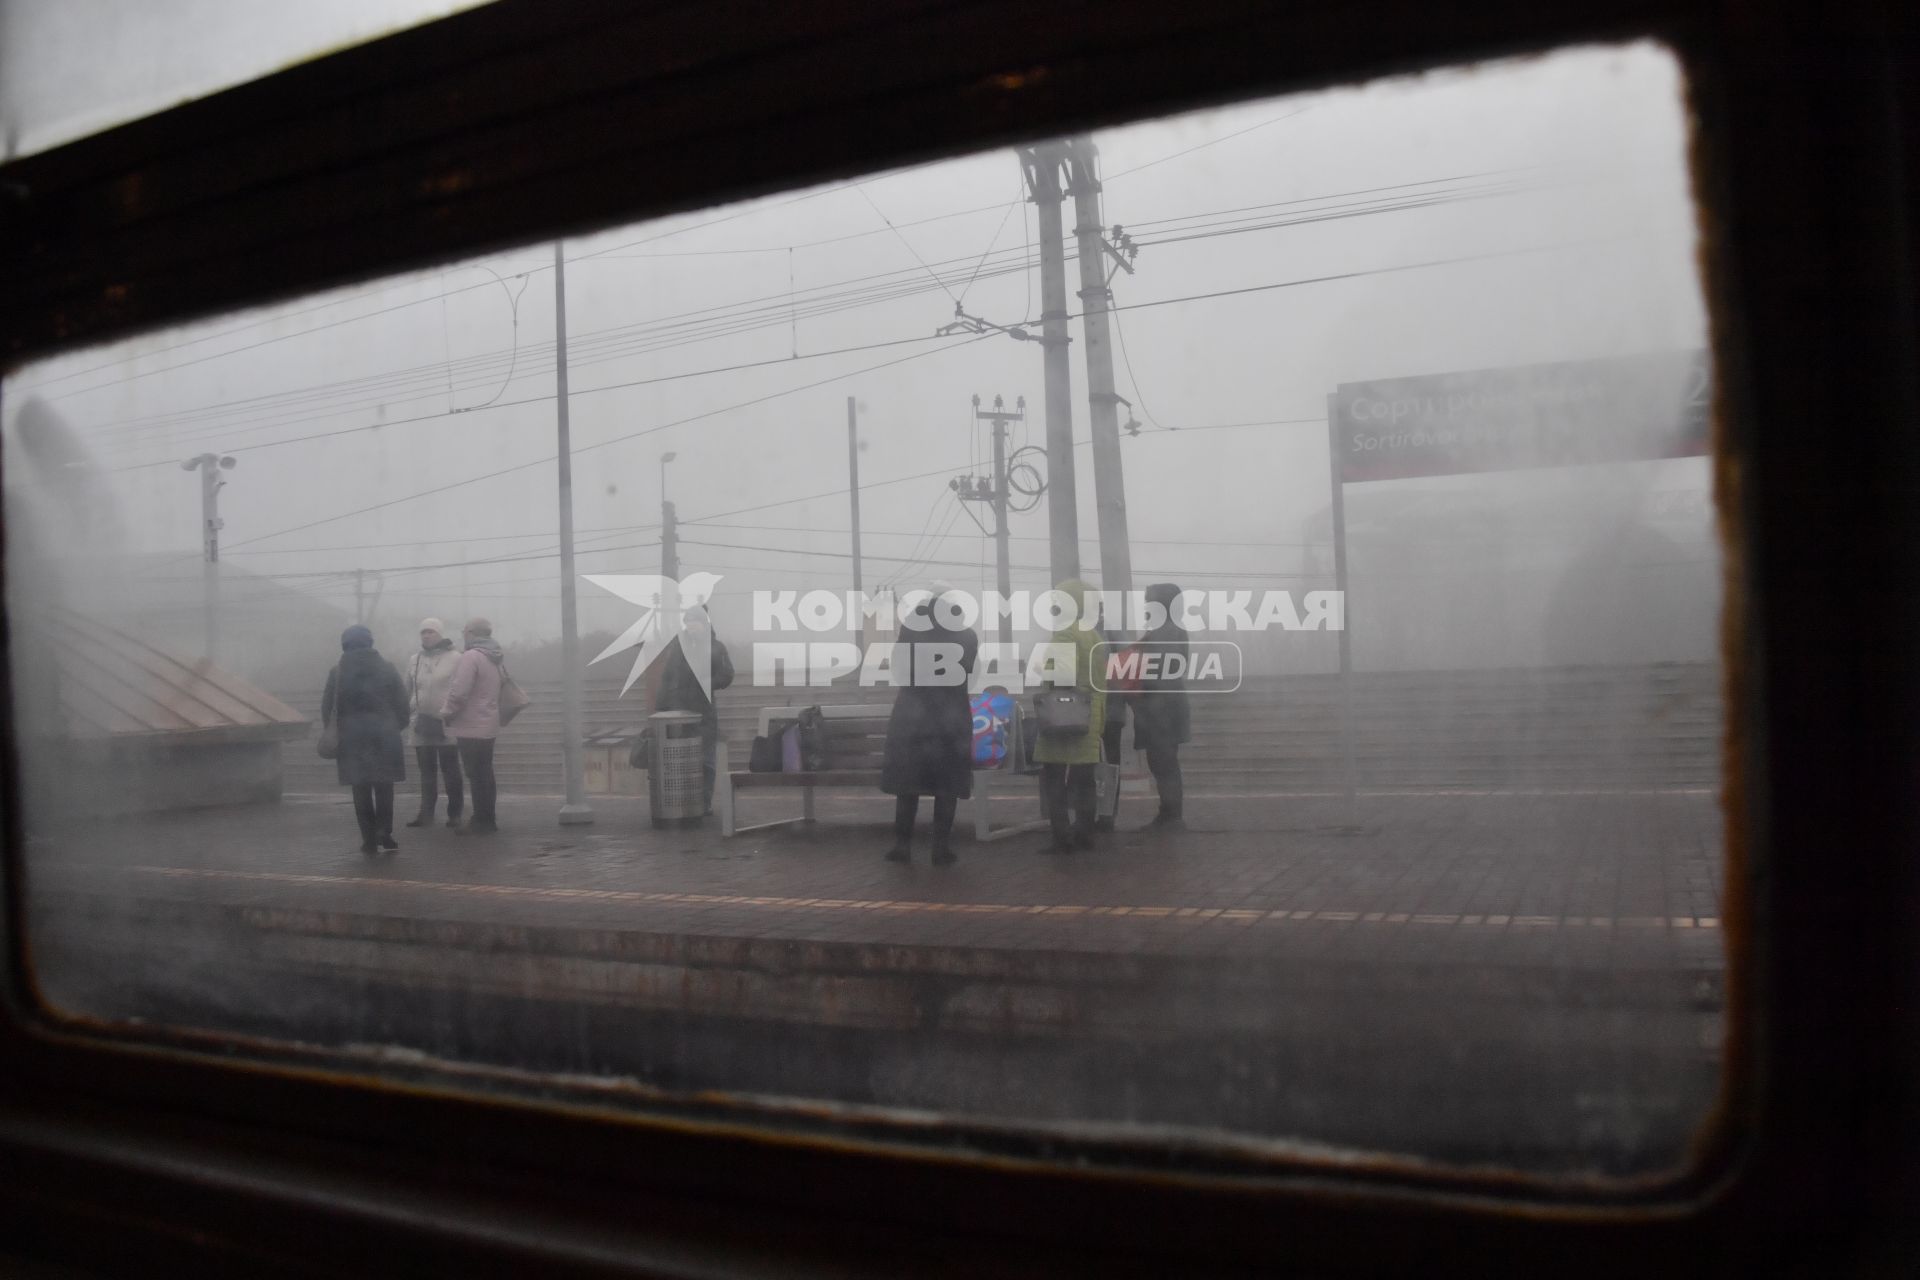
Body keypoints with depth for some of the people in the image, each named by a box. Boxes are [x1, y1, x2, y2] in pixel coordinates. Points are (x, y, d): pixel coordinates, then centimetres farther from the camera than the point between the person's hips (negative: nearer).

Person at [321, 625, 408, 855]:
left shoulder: (337, 672, -1)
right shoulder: (387, 668, 0)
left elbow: (327, 707, 0)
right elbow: (401, 701, 0)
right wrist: (398, 725, 11)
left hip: (352, 736, 0)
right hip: (384, 734, 0)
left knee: (361, 789, 6)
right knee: (384, 786, 10)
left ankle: (370, 839, 7)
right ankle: (384, 832, -1)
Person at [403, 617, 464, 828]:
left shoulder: (455, 659, -6)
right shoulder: (415, 660, 10)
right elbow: (408, 691, 16)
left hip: (447, 724, -5)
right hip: (421, 724, 5)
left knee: (451, 771, 3)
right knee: (426, 771, 10)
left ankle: (454, 813, 10)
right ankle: (426, 813, 14)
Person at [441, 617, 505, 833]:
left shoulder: (470, 657, -16)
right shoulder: (494, 659, 13)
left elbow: (459, 692, -22)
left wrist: (447, 712, -7)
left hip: (471, 727, -9)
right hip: (489, 726, 9)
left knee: (475, 775, -3)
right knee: (485, 773, 14)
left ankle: (480, 821, 0)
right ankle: (488, 820, 19)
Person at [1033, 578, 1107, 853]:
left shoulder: (1064, 632, -10)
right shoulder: (1096, 635, 12)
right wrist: (1101, 720, 18)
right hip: (1090, 718, 8)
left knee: (1056, 781, -4)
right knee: (1083, 780, 11)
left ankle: (1061, 838, -6)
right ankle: (1084, 835, 15)